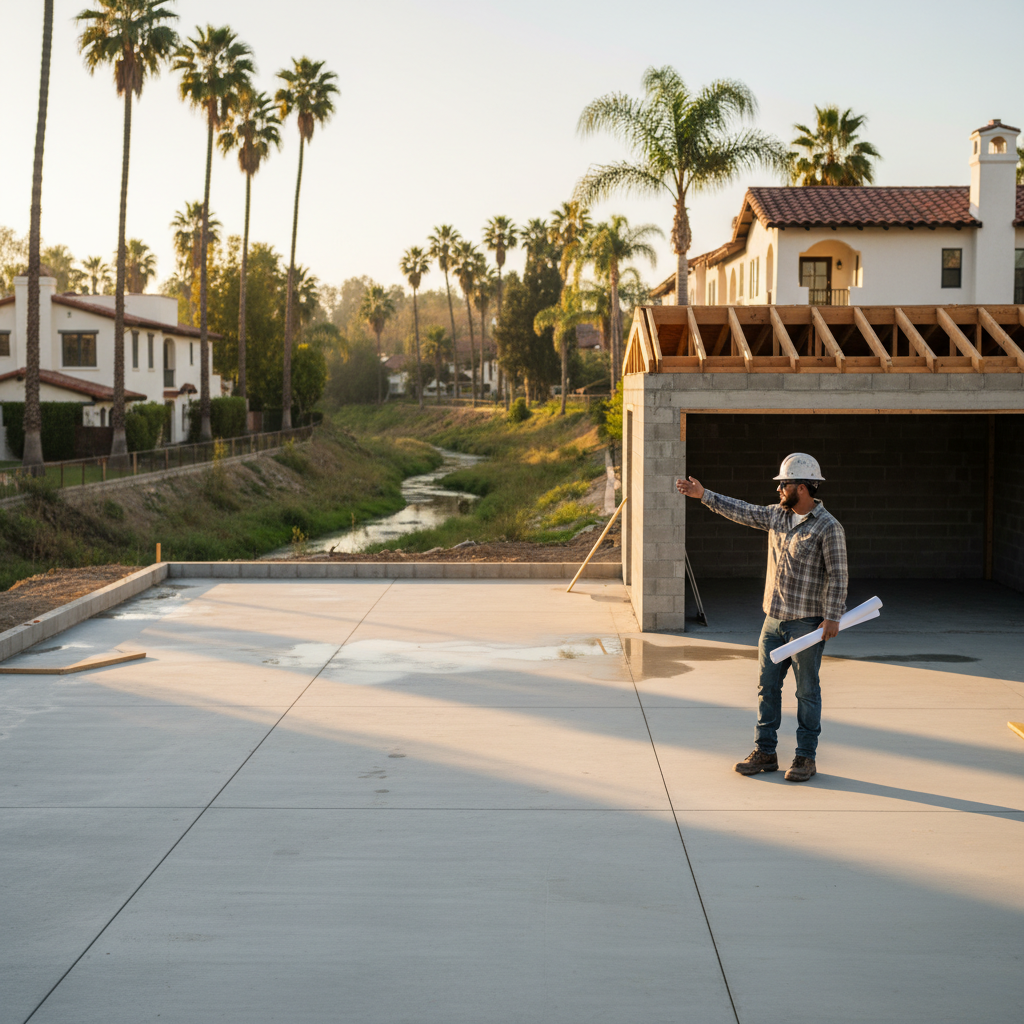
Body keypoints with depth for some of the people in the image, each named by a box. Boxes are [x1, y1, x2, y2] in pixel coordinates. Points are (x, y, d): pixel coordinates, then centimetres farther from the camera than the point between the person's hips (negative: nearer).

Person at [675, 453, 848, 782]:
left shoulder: (828, 527, -12)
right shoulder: (777, 515, 9)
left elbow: (838, 576, -13)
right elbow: (742, 511, 20)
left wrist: (832, 617, -18)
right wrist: (704, 495, 20)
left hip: (807, 623, -7)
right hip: (773, 620, 7)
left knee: (807, 691, 1)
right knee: (767, 686, 9)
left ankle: (806, 757, 10)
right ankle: (764, 752, 17)